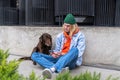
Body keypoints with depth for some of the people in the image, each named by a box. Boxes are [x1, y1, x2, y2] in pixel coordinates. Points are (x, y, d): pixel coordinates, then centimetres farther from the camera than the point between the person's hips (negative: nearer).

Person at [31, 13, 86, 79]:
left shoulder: (80, 36, 1)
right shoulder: (60, 36, 13)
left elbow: (79, 52, -7)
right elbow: (57, 50, 15)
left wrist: (65, 55, -21)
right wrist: (54, 53, -9)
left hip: (71, 62, -4)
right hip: (59, 59, 4)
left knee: (75, 49, -38)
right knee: (34, 55, -13)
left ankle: (52, 69, -56)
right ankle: (60, 69, -38)